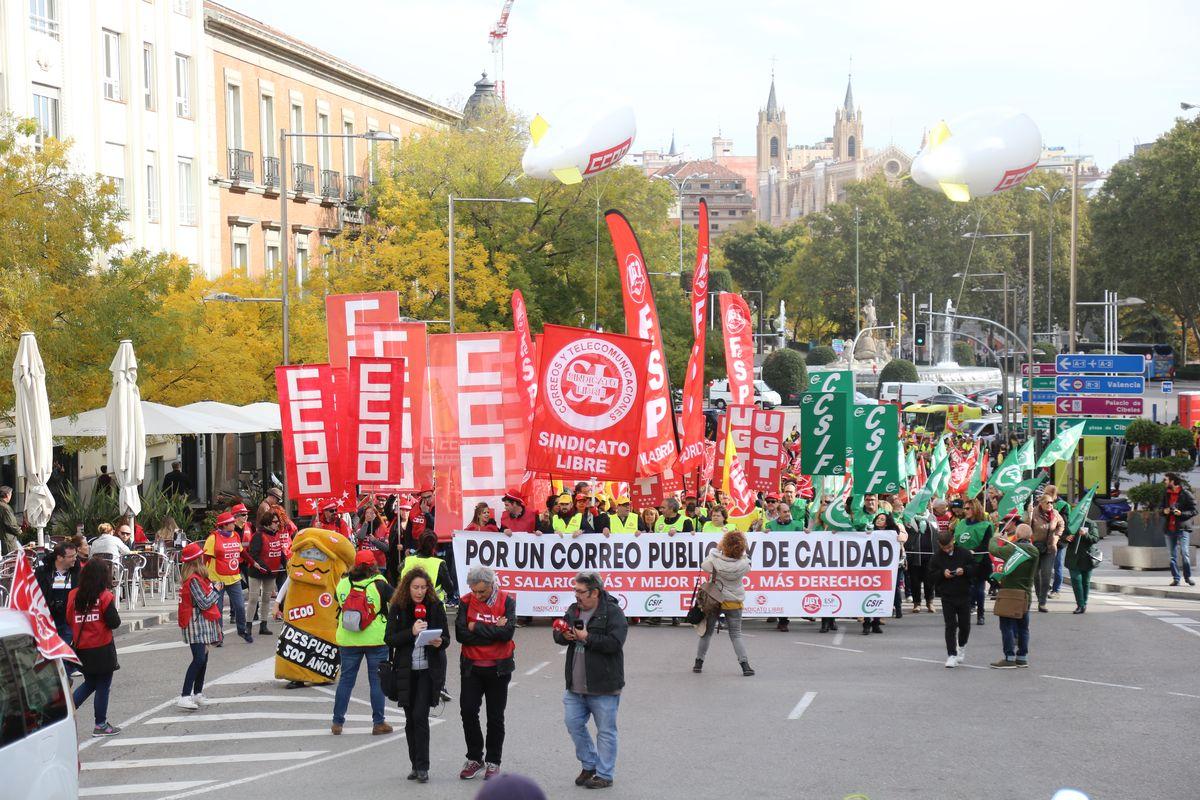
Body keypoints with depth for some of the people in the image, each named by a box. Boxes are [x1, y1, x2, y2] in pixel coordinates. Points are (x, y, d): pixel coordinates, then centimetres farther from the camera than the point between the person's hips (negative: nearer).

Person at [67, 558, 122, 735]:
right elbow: (114, 622, -13)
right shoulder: (105, 596, -13)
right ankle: (101, 725, 11)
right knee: (103, 686, 6)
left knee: (89, 683, 22)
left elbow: (69, 619, 6)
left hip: (81, 648, 5)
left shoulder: (74, 594, 0)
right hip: (102, 648, -5)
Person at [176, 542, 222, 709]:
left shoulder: (195, 577, 12)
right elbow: (204, 603, -18)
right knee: (199, 659, -15)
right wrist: (216, 591, -5)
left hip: (204, 623, 10)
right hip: (196, 623, -10)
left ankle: (197, 694, 22)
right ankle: (184, 697, -19)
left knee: (203, 658, 14)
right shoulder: (194, 580, -18)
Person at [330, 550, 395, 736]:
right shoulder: (379, 585, -11)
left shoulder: (342, 584, -2)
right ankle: (378, 723, 9)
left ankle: (337, 722, 13)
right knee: (377, 680, 6)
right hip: (376, 639, -3)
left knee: (345, 679, 11)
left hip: (348, 641, 3)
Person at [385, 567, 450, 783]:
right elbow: (389, 639, -6)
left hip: (429, 669, -2)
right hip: (406, 670, 2)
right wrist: (411, 632, -20)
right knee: (410, 719, 8)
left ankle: (422, 767, -7)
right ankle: (416, 765, 18)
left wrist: (439, 642, -20)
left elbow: (446, 638, 3)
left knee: (420, 715, -12)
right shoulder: (397, 608, 0)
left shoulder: (435, 606, 0)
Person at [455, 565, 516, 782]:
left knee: (495, 717, 6)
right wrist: (493, 630, -15)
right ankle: (475, 758, 15)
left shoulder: (507, 601, -6)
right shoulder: (466, 601, -3)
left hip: (498, 667, -1)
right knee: (468, 711, -2)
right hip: (472, 667, 1)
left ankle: (493, 762, 18)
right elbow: (461, 634, -13)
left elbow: (508, 632, -20)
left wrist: (477, 628, -15)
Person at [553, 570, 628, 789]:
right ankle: (589, 765, 26)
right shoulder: (573, 610, 10)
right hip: (576, 686, 7)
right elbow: (557, 635, 16)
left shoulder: (612, 612, -11)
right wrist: (564, 635, -8)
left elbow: (615, 642, -22)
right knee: (573, 723, 9)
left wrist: (587, 637, -20)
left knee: (605, 730, 3)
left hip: (603, 687, -7)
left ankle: (604, 774, 12)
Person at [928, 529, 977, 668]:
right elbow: (931, 574, 0)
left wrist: (964, 570, -16)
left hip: (964, 594, 1)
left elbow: (976, 567, 2)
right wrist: (942, 574, -18)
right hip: (947, 596, -1)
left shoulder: (964, 553, -3)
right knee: (950, 625, -4)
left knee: (965, 625, 8)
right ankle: (952, 655, -1)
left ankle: (962, 646, 37)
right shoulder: (936, 557, -3)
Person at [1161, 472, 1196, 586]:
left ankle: (1188, 576, 1)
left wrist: (1181, 513, -19)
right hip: (1169, 528, 5)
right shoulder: (1166, 494, 13)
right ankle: (1175, 578, 8)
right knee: (1171, 554, 4)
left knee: (1184, 552, -10)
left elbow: (1193, 511, -5)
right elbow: (1160, 507, 21)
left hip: (1182, 527, -5)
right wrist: (1164, 510, -1)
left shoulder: (1186, 494, -5)